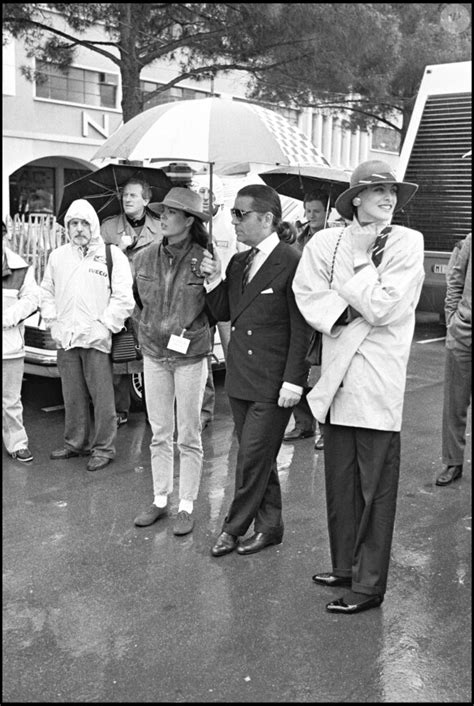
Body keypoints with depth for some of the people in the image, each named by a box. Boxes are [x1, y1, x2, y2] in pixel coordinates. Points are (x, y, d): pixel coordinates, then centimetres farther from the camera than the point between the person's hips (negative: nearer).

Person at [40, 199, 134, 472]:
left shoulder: (112, 255, -3)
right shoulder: (58, 256, 13)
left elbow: (123, 298, -7)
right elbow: (47, 292, 20)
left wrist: (104, 326, -12)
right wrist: (53, 322, 7)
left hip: (96, 339, -5)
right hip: (65, 338, 5)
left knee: (102, 397, -1)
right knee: (73, 396, 13)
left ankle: (104, 448, 9)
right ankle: (76, 442, 27)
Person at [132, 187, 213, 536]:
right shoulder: (145, 258, 1)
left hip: (190, 356, -4)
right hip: (154, 354, 4)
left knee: (189, 436, 5)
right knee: (159, 433, 12)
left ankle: (187, 506, 17)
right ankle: (160, 500, 25)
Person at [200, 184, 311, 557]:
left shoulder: (292, 263, -13)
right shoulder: (238, 262, 11)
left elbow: (301, 329, -14)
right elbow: (223, 313, 16)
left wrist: (293, 381, -16)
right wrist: (214, 280, -1)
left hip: (272, 386, -7)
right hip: (240, 379, 8)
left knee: (252, 459, 0)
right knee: (259, 459, 16)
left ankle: (234, 528, 15)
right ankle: (269, 526, 29)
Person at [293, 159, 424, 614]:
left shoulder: (407, 243, -4)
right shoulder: (326, 242, 6)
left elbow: (382, 308, -12)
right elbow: (307, 295, 0)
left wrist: (360, 258, -8)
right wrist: (346, 311, -13)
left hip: (378, 379, -4)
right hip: (337, 376, 4)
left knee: (376, 487, 2)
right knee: (339, 482, 13)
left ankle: (369, 585, 13)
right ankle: (345, 567, 30)